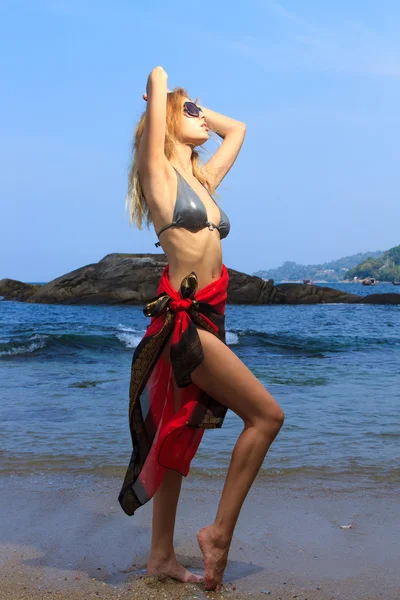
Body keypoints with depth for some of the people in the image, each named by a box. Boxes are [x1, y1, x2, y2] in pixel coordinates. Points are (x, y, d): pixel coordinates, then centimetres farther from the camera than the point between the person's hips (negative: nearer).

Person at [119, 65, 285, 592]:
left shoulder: (202, 179, 19)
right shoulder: (160, 172, -2)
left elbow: (237, 128, 33)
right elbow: (157, 81, -6)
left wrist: (196, 113, 30)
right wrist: (164, 94, 15)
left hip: (206, 321, 8)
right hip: (183, 318, -8)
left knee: (179, 439, 11)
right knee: (267, 414, -10)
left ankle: (162, 556, 20)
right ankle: (220, 529, 0)